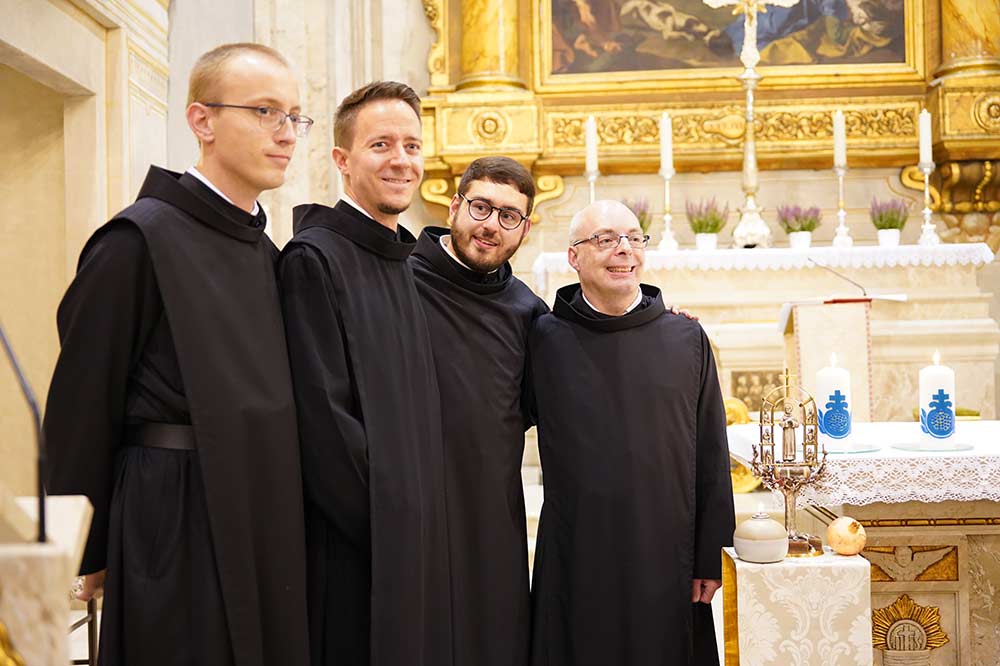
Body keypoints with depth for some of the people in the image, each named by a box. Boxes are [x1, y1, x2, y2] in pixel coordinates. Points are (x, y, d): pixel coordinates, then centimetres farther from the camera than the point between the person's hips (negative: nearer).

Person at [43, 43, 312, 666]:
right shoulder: (140, 239, -12)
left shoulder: (267, 254, 11)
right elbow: (83, 406, -12)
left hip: (263, 527, 7)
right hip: (178, 528, -7)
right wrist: (88, 555, -8)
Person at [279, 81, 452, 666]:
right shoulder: (313, 259, -12)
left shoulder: (412, 266, 13)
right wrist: (385, 521, -13)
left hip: (417, 542, 7)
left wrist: (423, 522, 10)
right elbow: (321, 415, -17)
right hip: (351, 546, -7)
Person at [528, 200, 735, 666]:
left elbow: (711, 455, 3)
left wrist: (710, 557, 2)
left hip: (668, 562, 1)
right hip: (573, 564, -1)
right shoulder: (544, 339, -1)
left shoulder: (686, 340, 2)